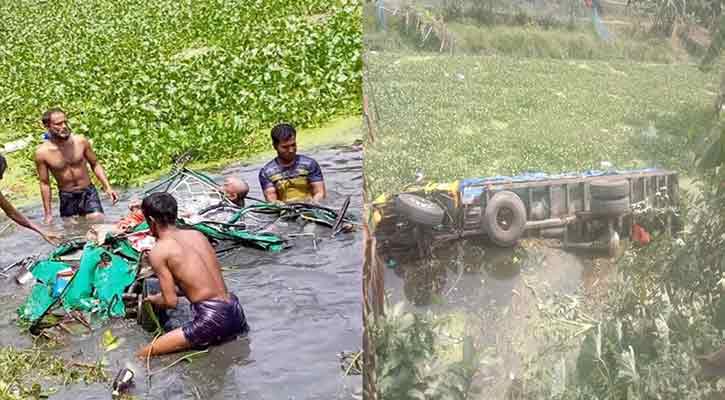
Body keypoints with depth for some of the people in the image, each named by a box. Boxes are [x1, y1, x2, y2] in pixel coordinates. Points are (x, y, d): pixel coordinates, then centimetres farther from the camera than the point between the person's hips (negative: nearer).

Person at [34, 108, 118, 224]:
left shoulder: (80, 141, -8)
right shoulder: (42, 153, -11)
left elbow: (95, 164, 6)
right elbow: (44, 183, -2)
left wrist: (107, 187, -3)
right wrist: (48, 214, -1)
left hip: (88, 193, 0)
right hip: (66, 198, 0)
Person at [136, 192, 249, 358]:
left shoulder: (158, 252, -5)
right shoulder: (196, 234, 13)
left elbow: (171, 302, -5)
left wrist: (154, 299, 17)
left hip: (212, 318, -7)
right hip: (235, 310, 7)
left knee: (142, 356, -4)